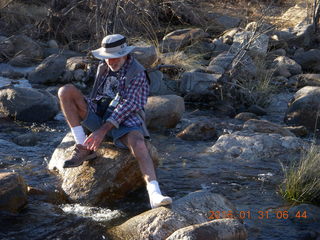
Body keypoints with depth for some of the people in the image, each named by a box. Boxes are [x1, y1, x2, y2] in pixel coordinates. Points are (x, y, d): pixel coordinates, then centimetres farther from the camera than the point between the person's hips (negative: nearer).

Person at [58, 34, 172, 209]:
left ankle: (154, 194, -51)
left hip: (122, 120, -5)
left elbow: (127, 105, -15)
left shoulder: (137, 73, -5)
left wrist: (103, 130, -24)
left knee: (138, 144, -37)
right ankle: (83, 148, -19)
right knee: (65, 91, -15)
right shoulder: (103, 68, 15)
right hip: (97, 114, 6)